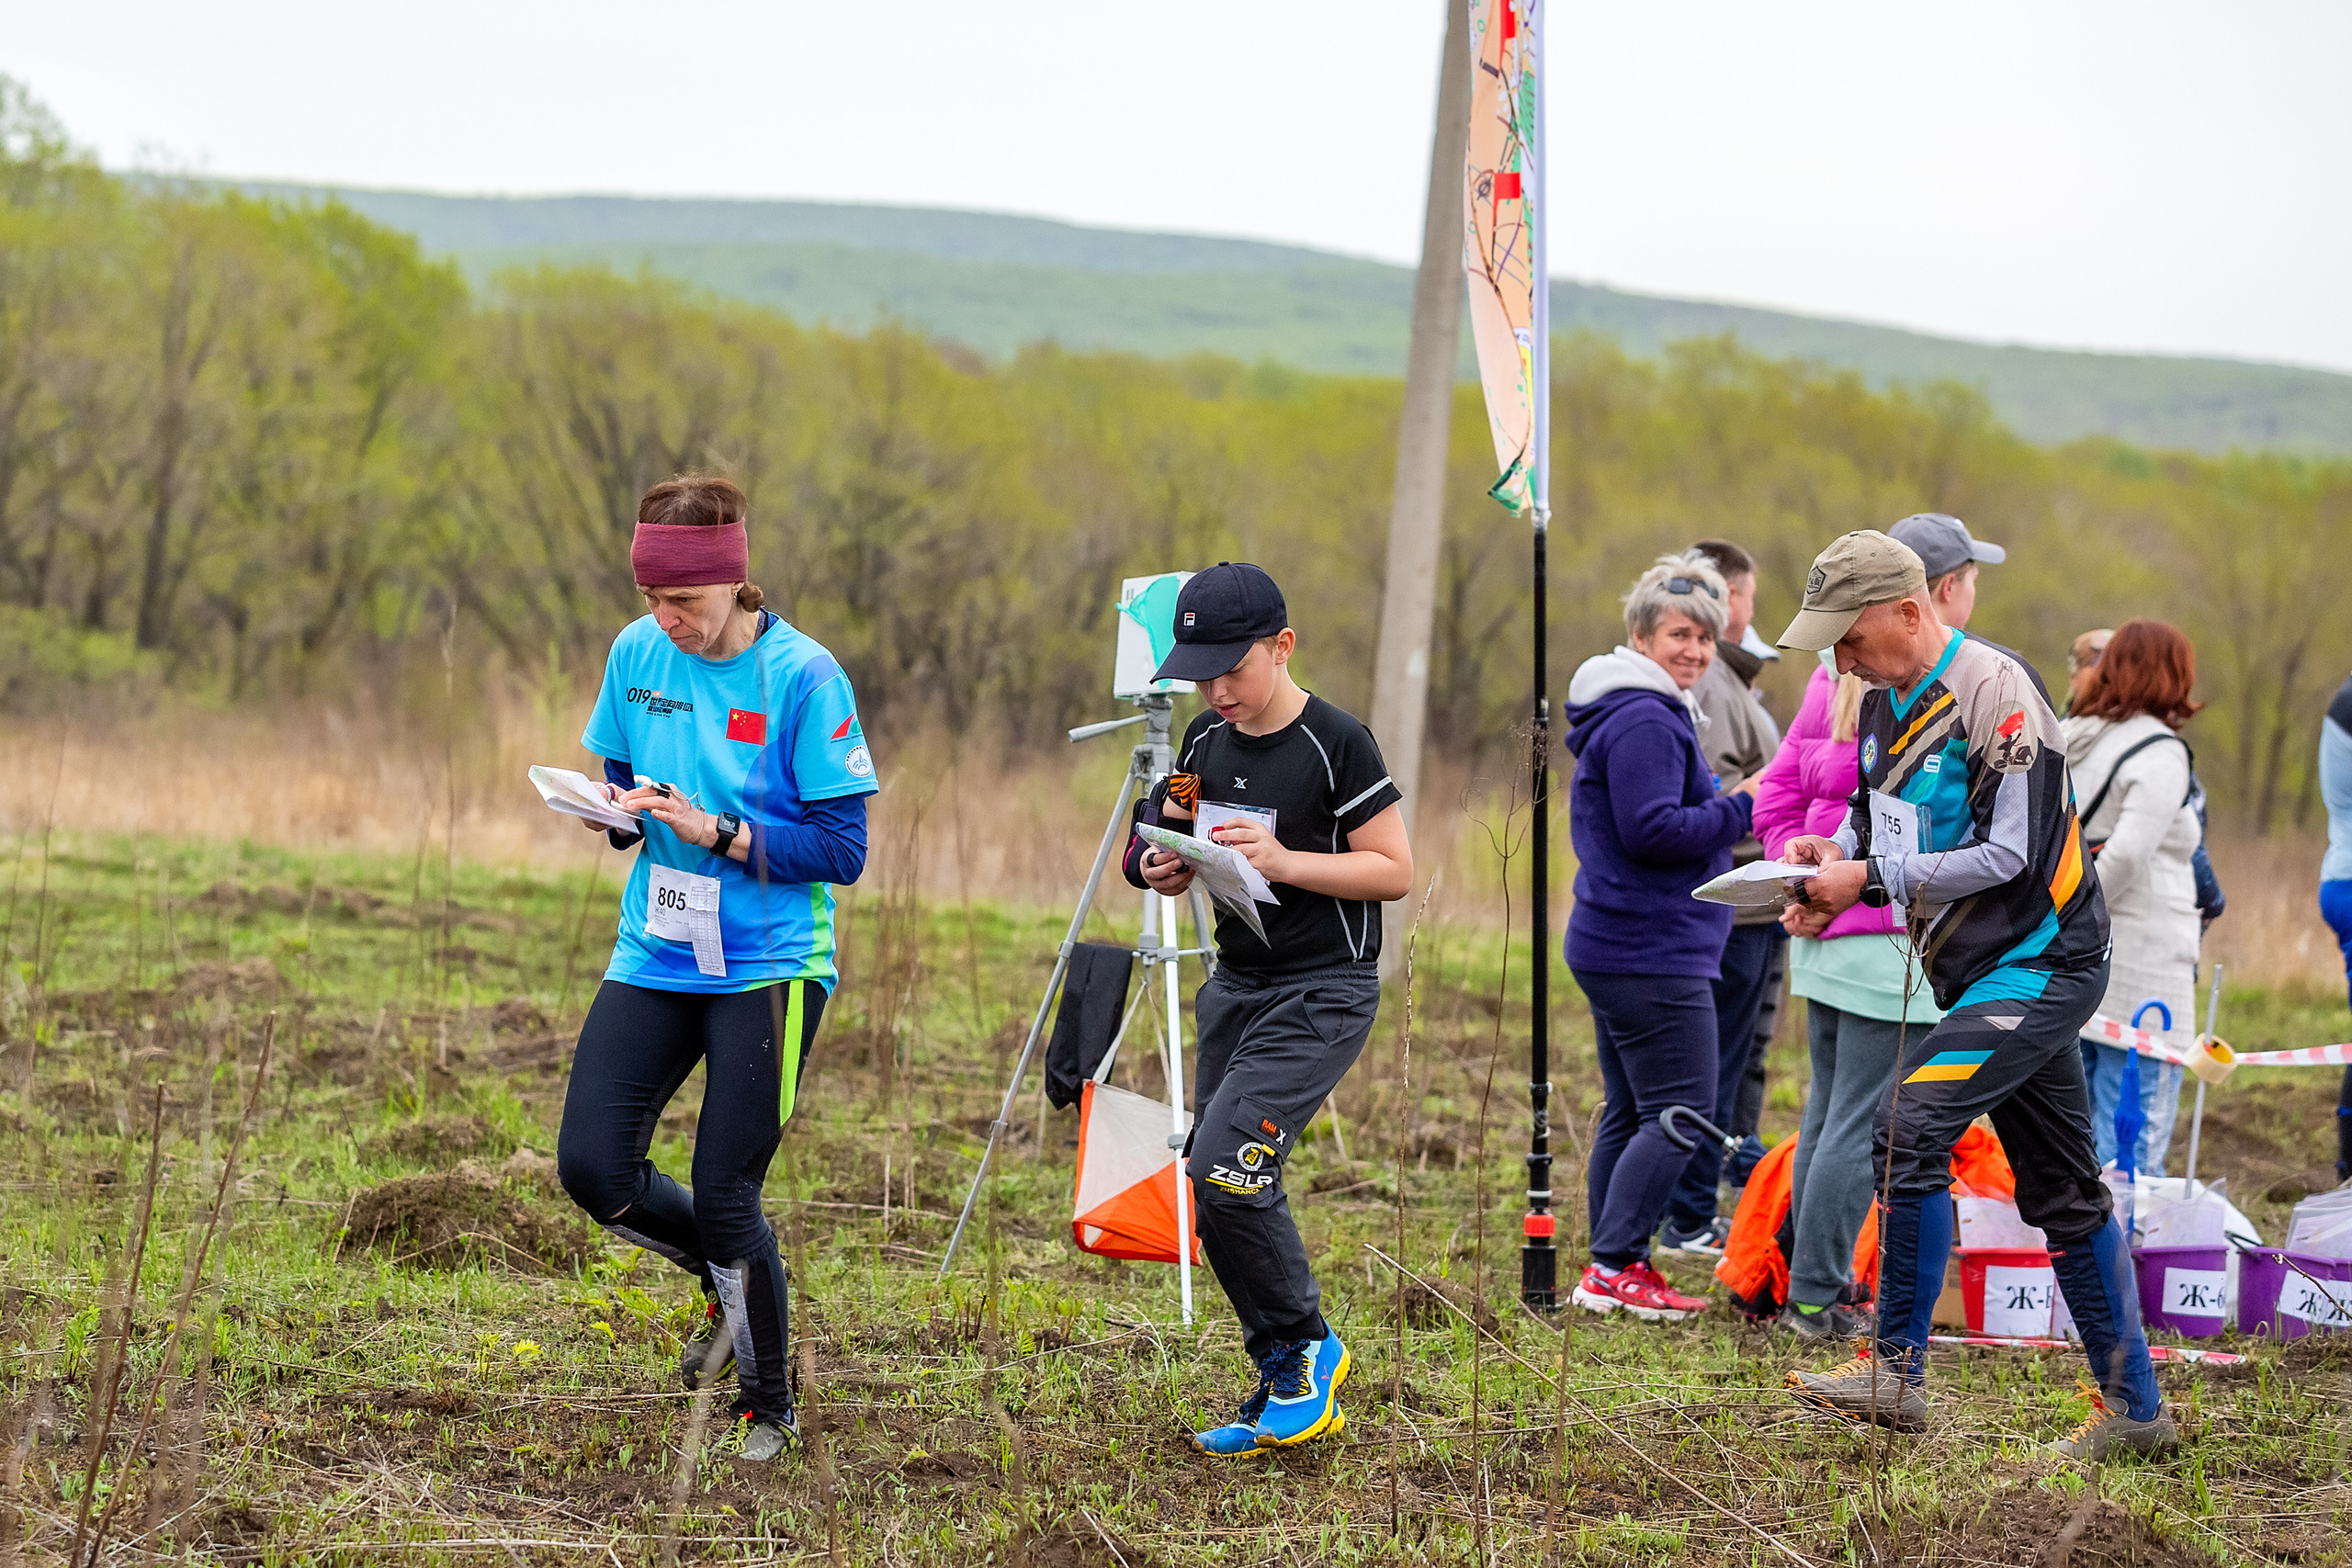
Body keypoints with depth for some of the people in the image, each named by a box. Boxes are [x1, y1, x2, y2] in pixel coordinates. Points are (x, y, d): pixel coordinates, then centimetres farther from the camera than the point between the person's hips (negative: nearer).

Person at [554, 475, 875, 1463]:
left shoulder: (803, 677, -13)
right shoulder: (636, 654, 3)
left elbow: (842, 849, -12)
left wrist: (719, 835, -22)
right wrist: (619, 810, -8)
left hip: (769, 966, -5)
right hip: (656, 955, 5)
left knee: (724, 1197, -6)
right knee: (592, 1170, -5)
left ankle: (768, 1407, 18)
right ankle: (730, 1279, 26)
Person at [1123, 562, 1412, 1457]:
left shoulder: (1336, 744, -13)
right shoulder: (1205, 741, 7)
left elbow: (1395, 871, -11)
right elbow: (1179, 853, 20)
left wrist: (1283, 860, -23)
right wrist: (1164, 869, -4)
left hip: (1323, 991, -7)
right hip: (1237, 982, 7)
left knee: (1223, 1166, -21)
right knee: (1227, 1185, 6)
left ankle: (1301, 1346, -1)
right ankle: (1287, 1400, 17)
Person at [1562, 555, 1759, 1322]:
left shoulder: (1647, 713, 19)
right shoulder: (1645, 722, -16)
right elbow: (1654, 830, -22)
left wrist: (1722, 810, 13)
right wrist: (1742, 809, -14)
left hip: (1616, 944, 11)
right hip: (1653, 953, -11)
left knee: (1630, 1112, 13)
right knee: (1681, 1111, -10)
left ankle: (1614, 1269, 16)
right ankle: (1615, 1266, -13)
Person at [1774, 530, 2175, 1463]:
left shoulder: (1996, 696, -19)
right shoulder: (1884, 703, 8)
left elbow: (2010, 855, -22)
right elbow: (1877, 819, 21)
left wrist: (1868, 880, -22)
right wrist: (1831, 852, -2)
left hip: (2040, 965, -9)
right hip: (1989, 973, 9)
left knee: (1910, 1127, -23)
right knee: (2060, 1191, 13)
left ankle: (1896, 1373, -18)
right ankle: (2134, 1409, 20)